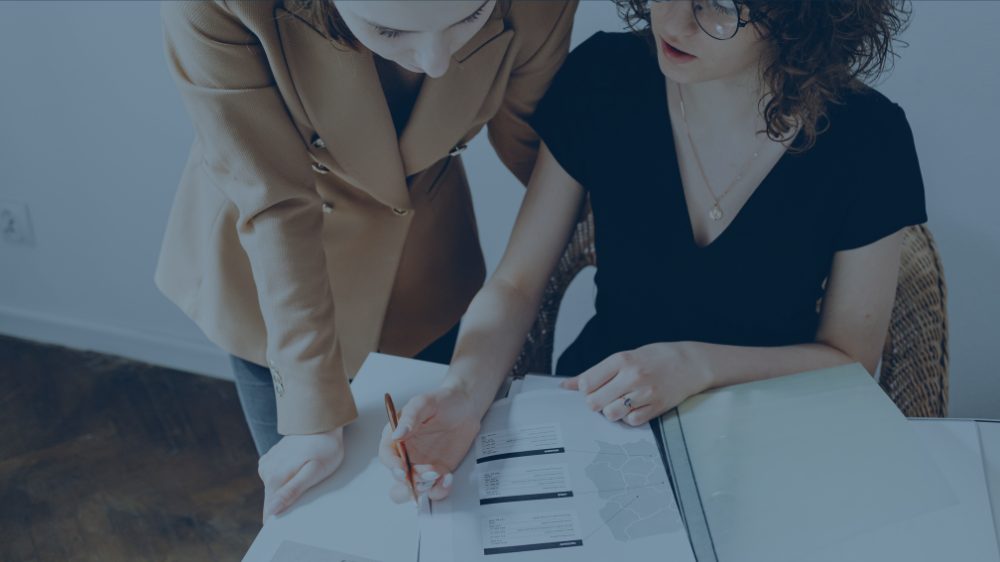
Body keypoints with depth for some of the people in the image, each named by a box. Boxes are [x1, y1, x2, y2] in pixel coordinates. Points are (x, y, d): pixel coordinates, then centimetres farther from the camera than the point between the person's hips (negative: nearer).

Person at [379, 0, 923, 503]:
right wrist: (463, 389, -27)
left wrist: (698, 365, -21)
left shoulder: (867, 138, -15)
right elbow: (515, 286, -7)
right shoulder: (603, 77, -12)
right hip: (594, 414, 1)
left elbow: (849, 358, -5)